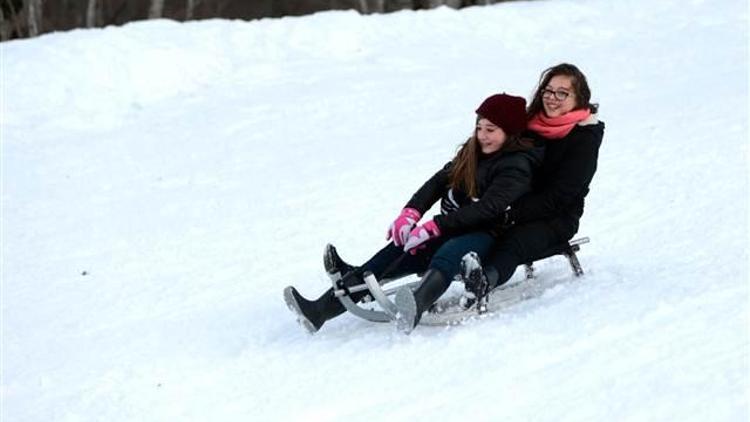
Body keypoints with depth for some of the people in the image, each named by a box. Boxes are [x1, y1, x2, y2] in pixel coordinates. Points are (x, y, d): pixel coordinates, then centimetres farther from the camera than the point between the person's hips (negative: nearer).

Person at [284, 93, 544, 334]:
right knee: (398, 251, -16)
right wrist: (411, 213, -12)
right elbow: (439, 181, 7)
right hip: (453, 228, 7)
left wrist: (432, 228, -25)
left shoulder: (517, 166, -9)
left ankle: (416, 307, -72)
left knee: (448, 253, -39)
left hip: (485, 237, -7)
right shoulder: (471, 154, 17)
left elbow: (487, 209, -21)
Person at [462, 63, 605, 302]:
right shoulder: (531, 124, 10)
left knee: (514, 242, -39)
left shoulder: (585, 138, -8)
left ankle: (486, 279, -67)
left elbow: (558, 196, -15)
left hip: (557, 219, -9)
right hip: (520, 211, 9)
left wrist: (511, 215, -24)